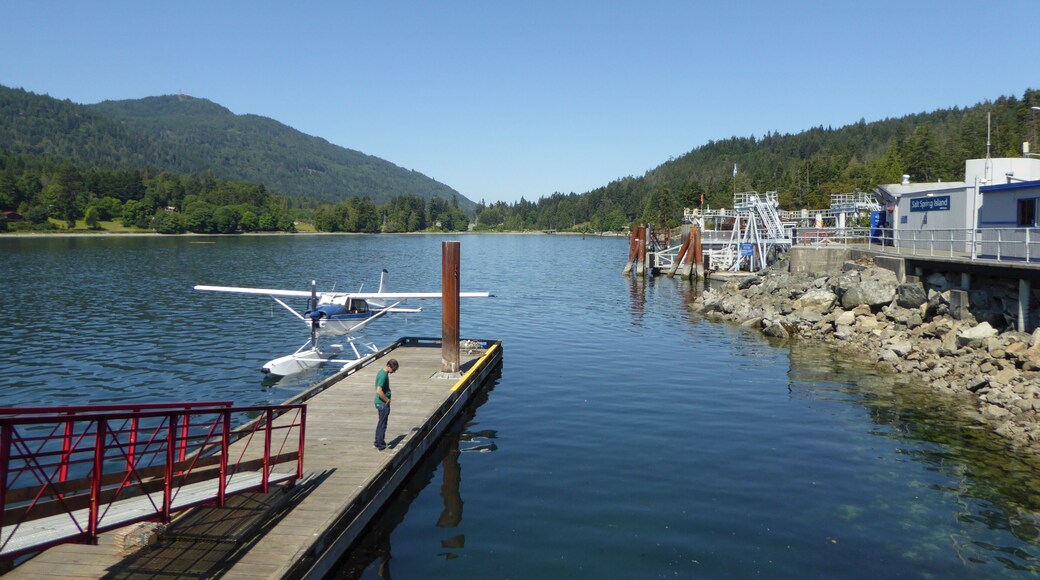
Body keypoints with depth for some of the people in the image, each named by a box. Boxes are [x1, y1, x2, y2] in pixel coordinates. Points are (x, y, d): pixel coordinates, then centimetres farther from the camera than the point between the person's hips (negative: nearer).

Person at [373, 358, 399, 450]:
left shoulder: (382, 372, 9)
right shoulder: (383, 375, -22)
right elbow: (379, 391, -30)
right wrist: (387, 400, -18)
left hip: (380, 403, 10)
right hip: (383, 404, -10)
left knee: (381, 423, 18)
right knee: (382, 424, 0)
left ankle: (378, 443, 28)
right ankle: (381, 445, 9)